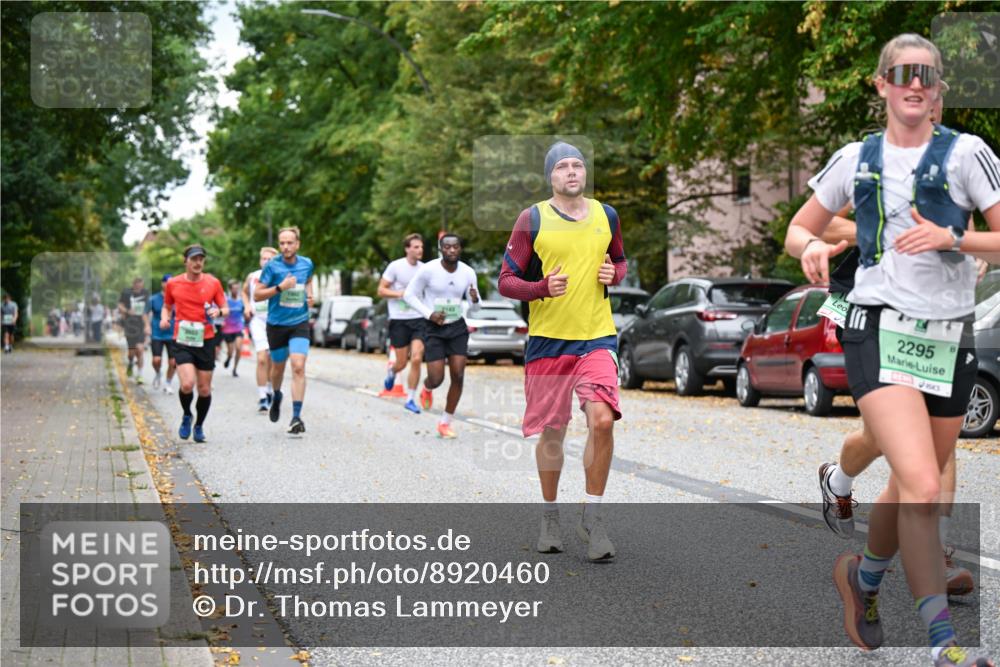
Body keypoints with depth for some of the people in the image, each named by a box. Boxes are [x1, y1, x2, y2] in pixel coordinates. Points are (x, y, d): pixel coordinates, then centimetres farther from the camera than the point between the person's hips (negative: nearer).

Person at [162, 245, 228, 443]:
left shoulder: (213, 283, 1)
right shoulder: (173, 284, 2)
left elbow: (225, 309, 8)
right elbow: (167, 306, 17)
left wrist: (219, 311, -15)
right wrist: (164, 318, -4)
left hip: (205, 340, 1)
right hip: (182, 341, -1)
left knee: (204, 389, 5)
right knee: (187, 384, -19)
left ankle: (199, 426, 28)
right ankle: (186, 416, 11)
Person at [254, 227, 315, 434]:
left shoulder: (307, 264, 1)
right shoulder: (272, 266, -10)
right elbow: (257, 295, -9)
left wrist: (309, 295, 4)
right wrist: (280, 287, -22)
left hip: (299, 323, 1)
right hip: (276, 324, -1)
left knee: (298, 367, -16)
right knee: (278, 367, 15)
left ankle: (296, 417, -16)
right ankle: (276, 396, 48)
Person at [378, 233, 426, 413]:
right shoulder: (395, 266, -6)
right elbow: (381, 290, -4)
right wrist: (401, 293, -17)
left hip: (419, 319, 3)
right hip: (399, 320, -2)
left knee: (416, 359, -11)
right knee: (402, 363, 5)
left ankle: (410, 399, 1)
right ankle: (391, 372, 42)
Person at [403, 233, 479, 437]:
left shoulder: (468, 272, -5)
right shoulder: (428, 270, -15)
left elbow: (474, 305, 5)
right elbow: (409, 294, -6)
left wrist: (475, 299, -20)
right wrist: (429, 314, -18)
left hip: (457, 328, 3)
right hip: (434, 329, -3)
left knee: (458, 376, -8)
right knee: (437, 379, -8)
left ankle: (446, 423, 7)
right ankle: (427, 389, 33)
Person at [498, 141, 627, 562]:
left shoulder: (607, 216, 9)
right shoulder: (532, 219, -1)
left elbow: (620, 261, 25)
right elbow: (506, 281, -1)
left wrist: (614, 275, 1)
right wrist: (543, 287, -19)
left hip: (598, 338, 2)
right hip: (547, 340, -1)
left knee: (602, 420, -17)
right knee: (551, 432, 6)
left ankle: (592, 518, -3)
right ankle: (550, 517, 25)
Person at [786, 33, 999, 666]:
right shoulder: (855, 160, 8)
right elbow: (798, 229, 16)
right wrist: (812, 246, -7)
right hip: (881, 329, -2)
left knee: (913, 486, 13)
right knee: (922, 487, -18)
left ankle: (863, 574, 41)